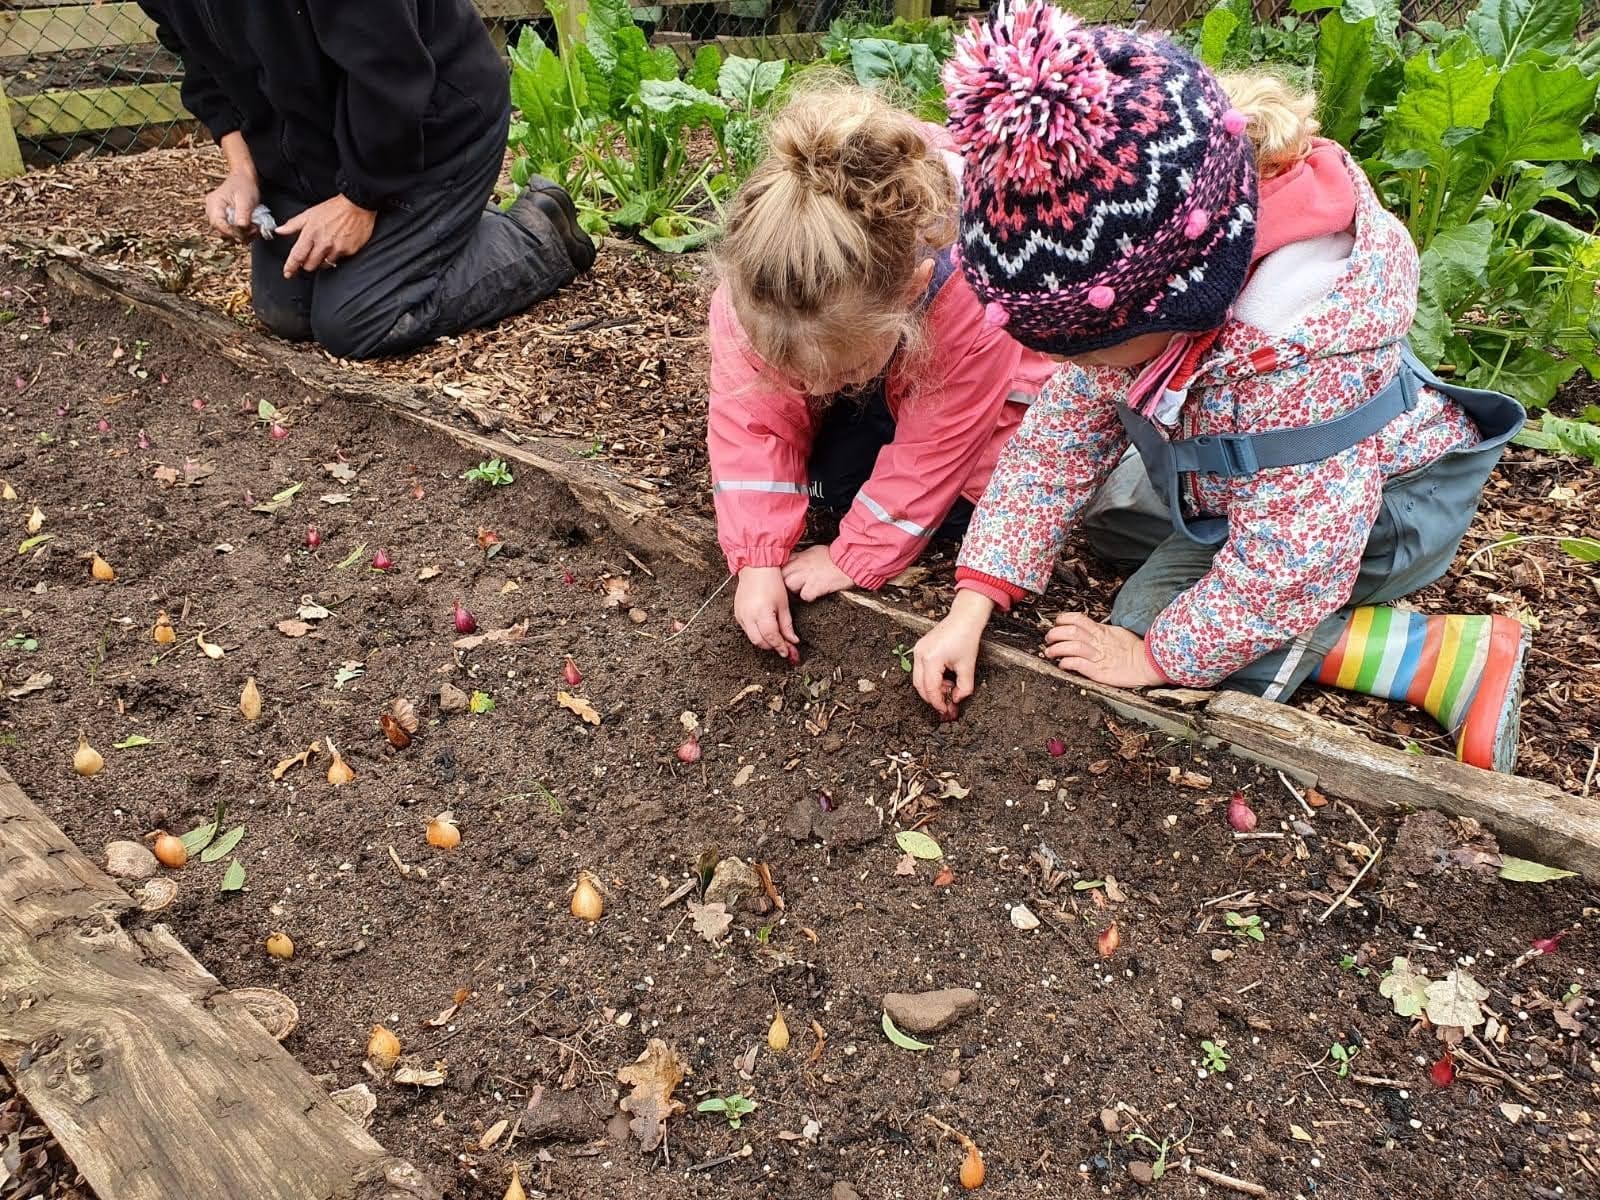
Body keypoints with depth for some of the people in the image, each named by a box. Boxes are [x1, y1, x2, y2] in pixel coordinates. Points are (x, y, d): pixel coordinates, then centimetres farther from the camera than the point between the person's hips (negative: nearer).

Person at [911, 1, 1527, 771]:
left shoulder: (1304, 350, -42)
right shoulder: (1131, 288, -21)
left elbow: (1288, 565, -35)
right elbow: (1057, 441, -15)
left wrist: (1154, 657, -22)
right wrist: (969, 609, -19)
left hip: (1381, 501, -8)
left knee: (1157, 612, -20)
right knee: (1094, 506, 9)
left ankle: (1447, 657, -13)